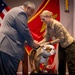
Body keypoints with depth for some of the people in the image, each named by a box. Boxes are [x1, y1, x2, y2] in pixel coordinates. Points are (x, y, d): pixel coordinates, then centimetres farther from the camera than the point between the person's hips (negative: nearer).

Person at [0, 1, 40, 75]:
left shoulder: (16, 11, 24)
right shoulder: (20, 13, -10)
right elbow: (24, 31, -13)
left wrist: (30, 42, 23)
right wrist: (32, 43, 3)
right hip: (8, 47, -11)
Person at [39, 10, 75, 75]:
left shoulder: (56, 24, -28)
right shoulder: (48, 26, -3)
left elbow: (61, 38, -27)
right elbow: (46, 38, -5)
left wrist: (49, 43, -25)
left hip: (69, 45, -8)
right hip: (61, 45, 8)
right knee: (61, 65, 13)